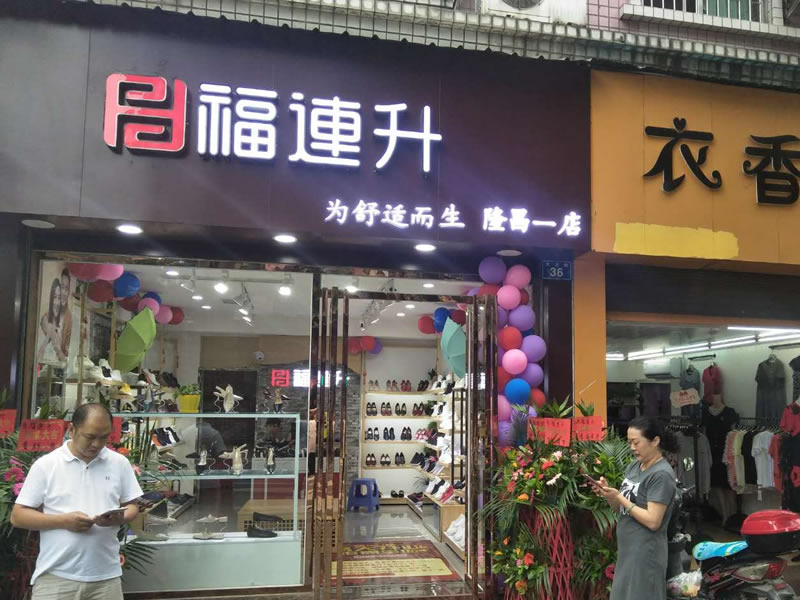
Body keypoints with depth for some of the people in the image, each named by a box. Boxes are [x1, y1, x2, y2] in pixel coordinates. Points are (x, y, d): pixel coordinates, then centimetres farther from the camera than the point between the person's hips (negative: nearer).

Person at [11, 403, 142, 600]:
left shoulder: (120, 463, 5)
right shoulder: (45, 465, -2)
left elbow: (132, 506, 11)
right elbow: (17, 516, -1)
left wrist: (120, 518, -12)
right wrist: (63, 521, -15)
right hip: (55, 577, -2)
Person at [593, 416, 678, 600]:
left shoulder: (661, 474, -17)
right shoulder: (633, 467, 7)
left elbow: (653, 521, -22)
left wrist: (618, 497, -20)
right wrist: (608, 494, -7)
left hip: (645, 553, -8)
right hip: (627, 549, 8)